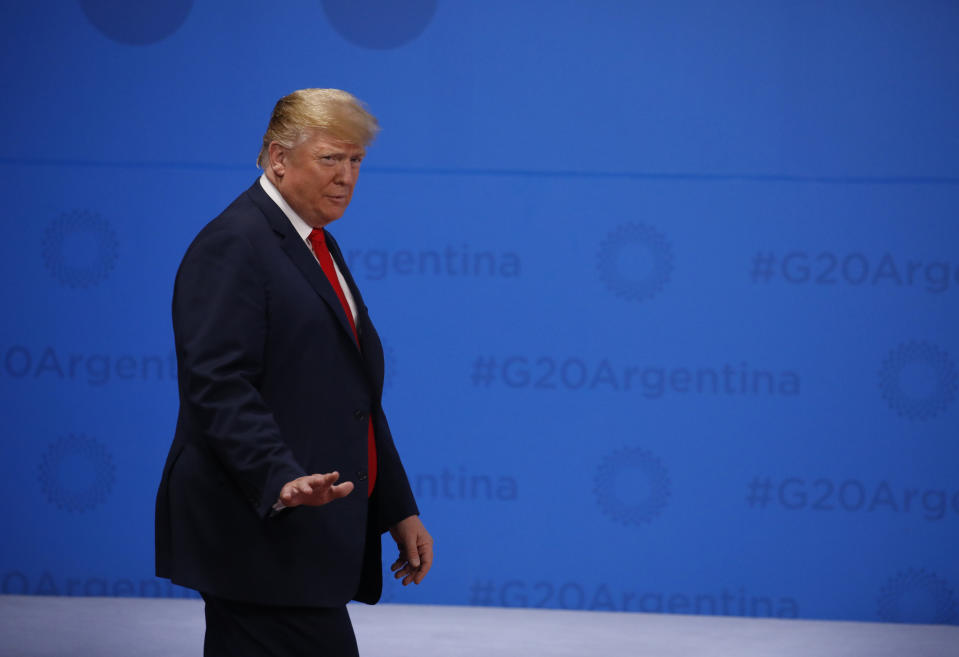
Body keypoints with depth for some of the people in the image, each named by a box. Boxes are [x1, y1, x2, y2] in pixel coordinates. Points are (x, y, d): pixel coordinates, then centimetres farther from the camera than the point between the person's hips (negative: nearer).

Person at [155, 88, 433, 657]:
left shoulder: (318, 247, 21)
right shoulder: (233, 244, -10)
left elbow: (356, 395, 25)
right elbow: (218, 387, -20)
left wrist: (399, 510, 21)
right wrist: (281, 482, -32)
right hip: (258, 537, -9)